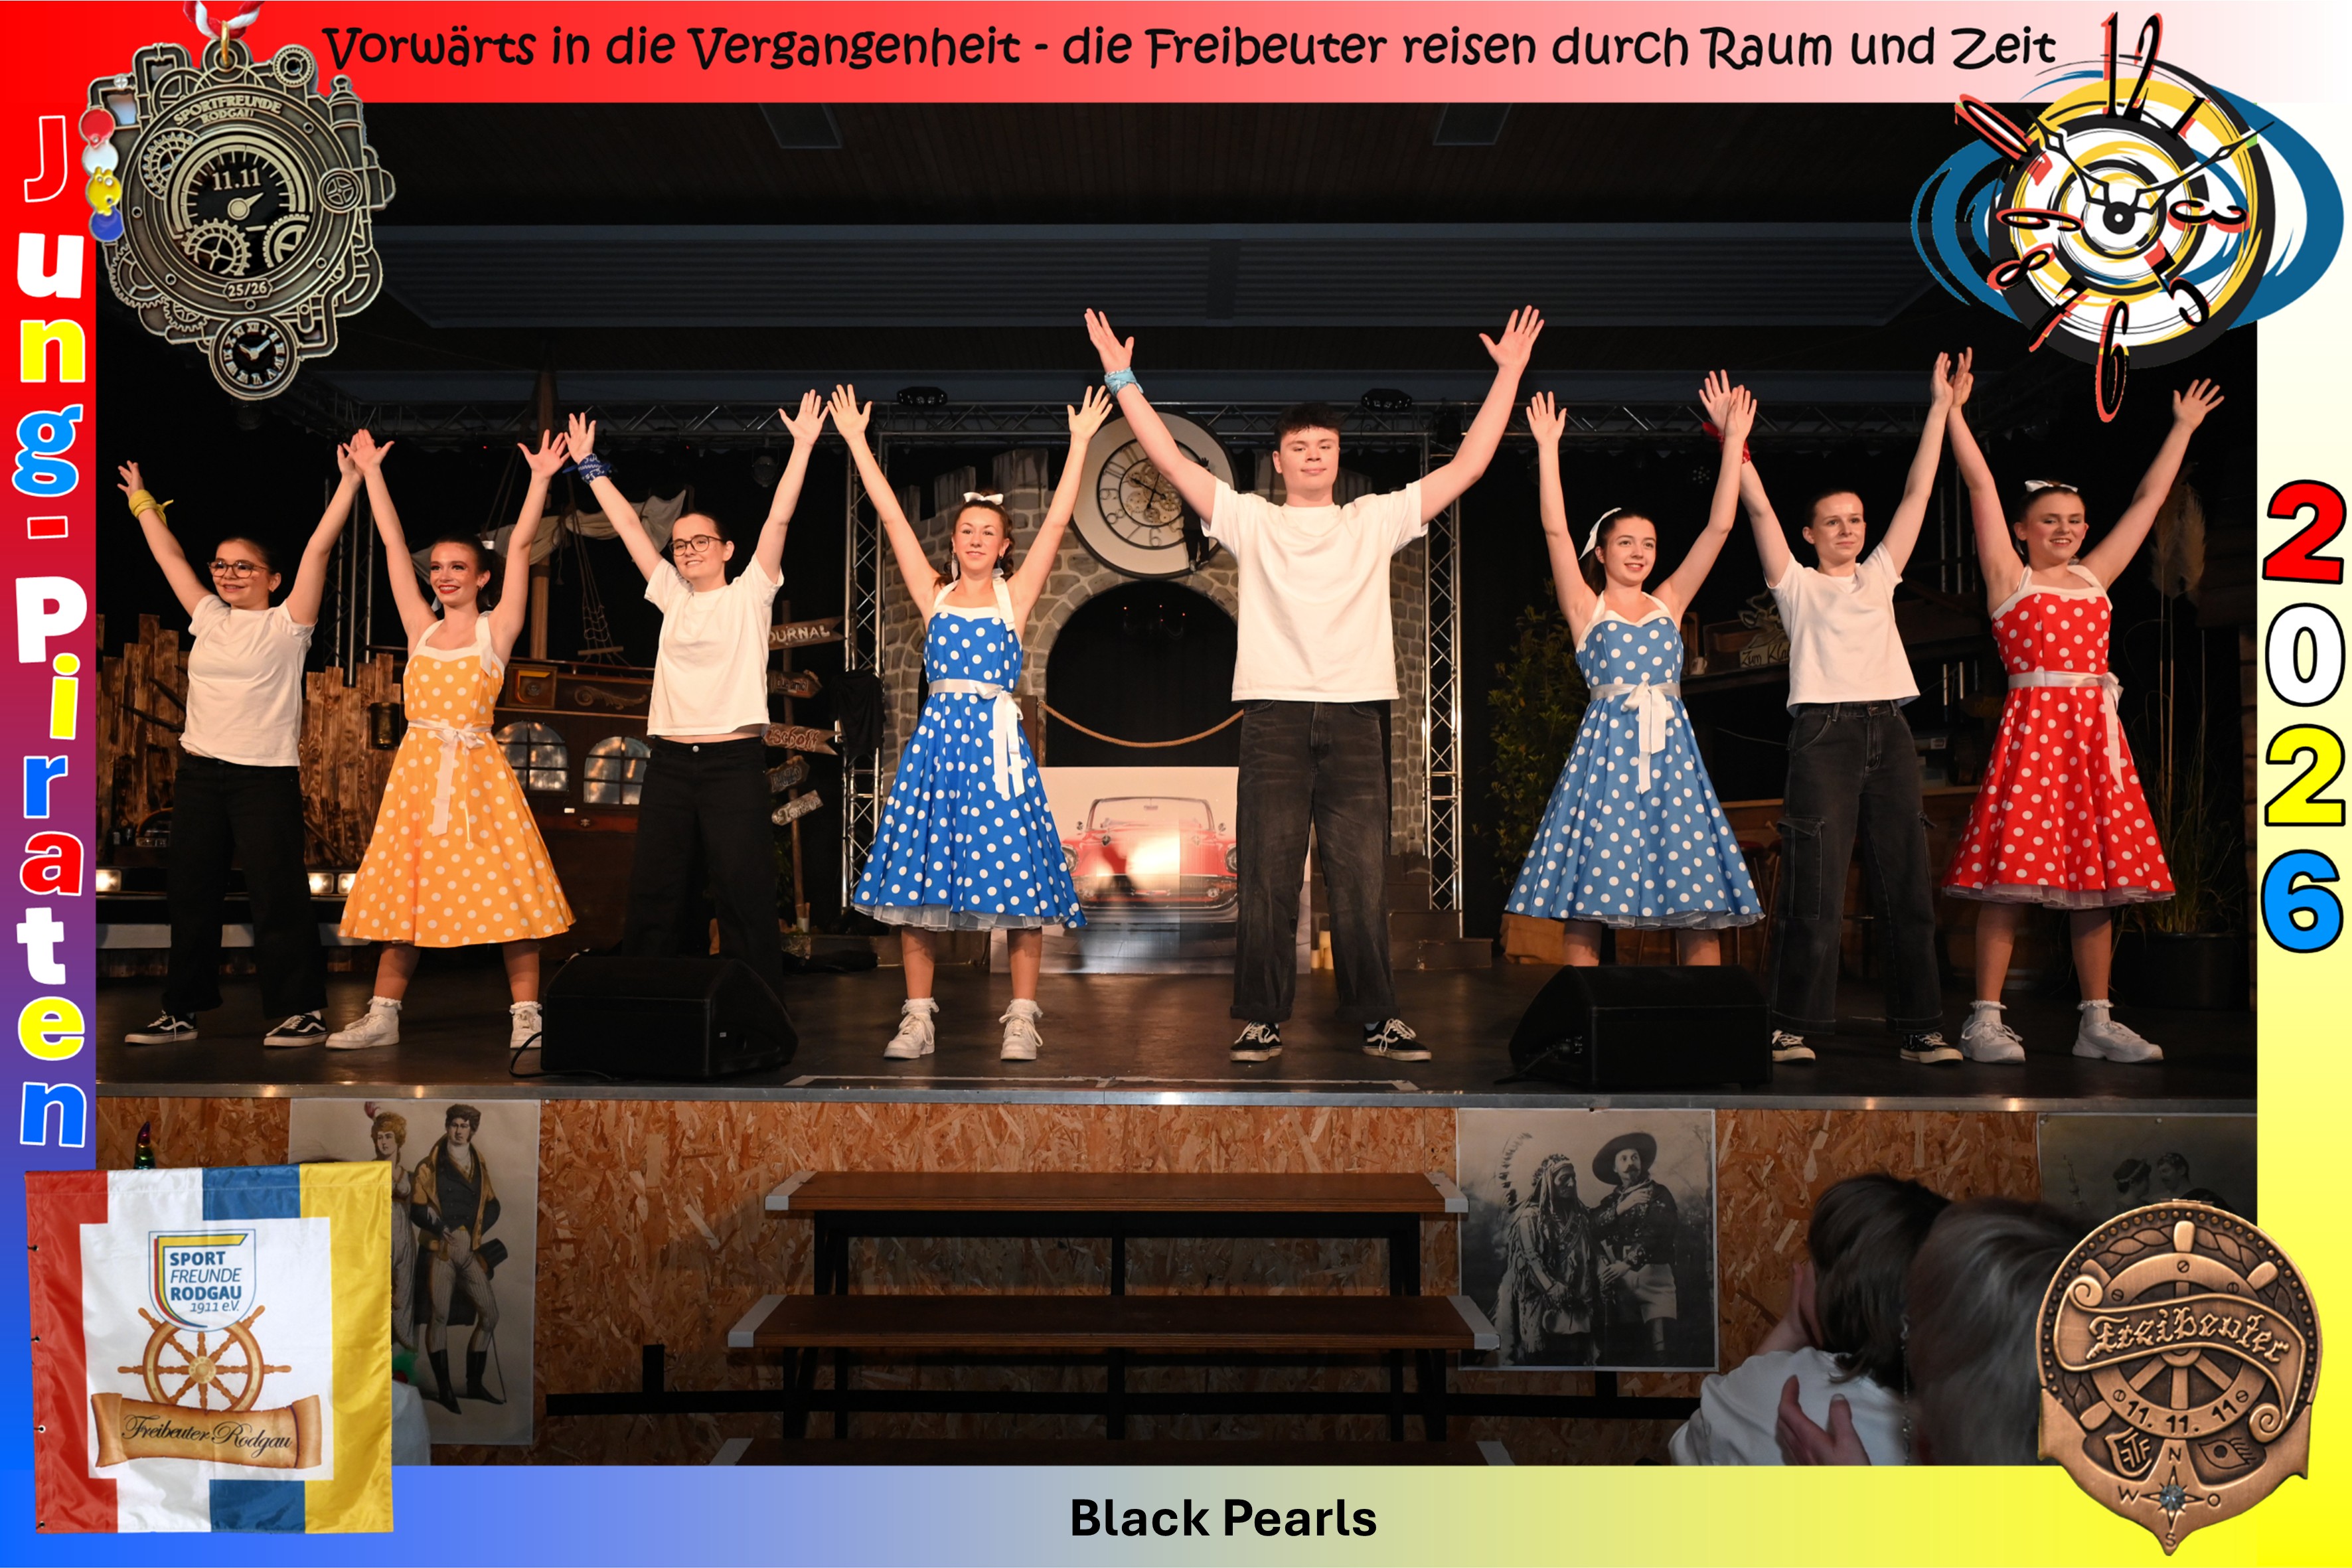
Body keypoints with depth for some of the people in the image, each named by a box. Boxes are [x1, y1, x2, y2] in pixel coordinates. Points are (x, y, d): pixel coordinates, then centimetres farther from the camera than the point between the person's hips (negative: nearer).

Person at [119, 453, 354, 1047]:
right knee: (190, 892, 10)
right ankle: (181, 1010, 20)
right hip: (199, 773, 6)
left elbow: (318, 549, -8)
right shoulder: (208, 618, 13)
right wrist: (143, 501, 30)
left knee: (278, 895, -5)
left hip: (266, 776, -6)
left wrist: (350, 482, -11)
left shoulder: (286, 624, -2)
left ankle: (302, 1010, 3)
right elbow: (170, 557, 23)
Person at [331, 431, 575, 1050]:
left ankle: (525, 1014, 0)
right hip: (416, 767, 4)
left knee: (503, 886, -5)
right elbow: (393, 544, 13)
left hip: (477, 769, -4)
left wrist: (540, 479, -9)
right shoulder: (421, 628, 12)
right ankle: (383, 1016, 17)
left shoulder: (496, 629, 2)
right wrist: (372, 473, 15)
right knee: (404, 888, 8)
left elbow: (520, 545, -4)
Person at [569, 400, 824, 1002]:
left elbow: (778, 518, -3)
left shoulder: (749, 595, 4)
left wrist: (803, 446, -7)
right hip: (669, 764, 5)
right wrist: (590, 466, 19)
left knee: (744, 895, -4)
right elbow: (630, 528, 18)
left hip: (734, 762, -5)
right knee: (654, 895, 8)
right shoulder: (671, 597, 15)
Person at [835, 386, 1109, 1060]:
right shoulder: (934, 596, 11)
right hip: (937, 737, 2)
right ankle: (918, 1017, 9)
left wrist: (1080, 443, 0)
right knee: (913, 877, 0)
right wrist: (857, 441, 8)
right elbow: (892, 517, 9)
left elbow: (1056, 523, 2)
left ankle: (1022, 1018, 4)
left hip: (996, 740, -2)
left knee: (1017, 876, -5)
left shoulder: (1014, 596, 7)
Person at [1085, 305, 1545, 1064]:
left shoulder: (1376, 520, 15)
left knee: (1363, 873, 2)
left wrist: (1509, 372, 13)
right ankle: (1263, 1017, 8)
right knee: (1267, 873, 0)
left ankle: (1377, 1017, 10)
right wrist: (1122, 378, 2)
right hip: (1274, 713, -1)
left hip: (1356, 716, 1)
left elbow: (1468, 465, 13)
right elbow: (1171, 459, 5)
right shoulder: (1250, 521, 11)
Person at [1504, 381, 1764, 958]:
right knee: (1588, 898, -4)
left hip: (1669, 749, 3)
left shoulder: (1668, 603, 14)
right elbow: (1556, 531, -4)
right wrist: (1548, 447, -7)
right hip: (1606, 747, -3)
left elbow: (1719, 527, 10)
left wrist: (1734, 439, 7)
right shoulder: (1587, 608, 7)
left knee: (1699, 908, -1)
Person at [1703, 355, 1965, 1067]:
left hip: (1889, 732, 4)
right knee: (1814, 884, -8)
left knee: (1907, 882, 2)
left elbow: (1917, 494, 18)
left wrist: (1940, 406, 17)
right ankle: (1792, 1026, -3)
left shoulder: (1879, 575, 20)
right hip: (1824, 733, -4)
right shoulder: (1797, 584, 9)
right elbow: (1759, 509, 1)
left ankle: (1919, 1028, 7)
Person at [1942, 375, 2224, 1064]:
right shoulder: (2009, 577, 4)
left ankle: (2097, 1021, 11)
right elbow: (1981, 488, 0)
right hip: (2033, 726, -6)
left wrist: (2183, 428, 29)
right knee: (2012, 874, -9)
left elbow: (2148, 500, 24)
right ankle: (1985, 1019, -6)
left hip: (2097, 730, 6)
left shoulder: (2095, 576, 17)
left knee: (2099, 875, 5)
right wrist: (1953, 411, -3)